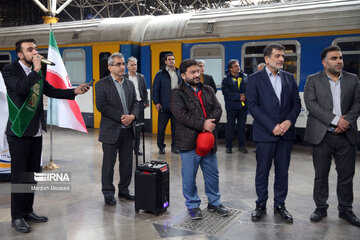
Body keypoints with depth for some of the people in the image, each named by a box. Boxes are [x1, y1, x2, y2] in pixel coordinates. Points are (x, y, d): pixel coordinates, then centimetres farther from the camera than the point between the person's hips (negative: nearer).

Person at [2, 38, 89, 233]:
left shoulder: (37, 73, 11)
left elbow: (51, 91, 12)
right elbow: (21, 88, -26)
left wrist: (75, 91, 2)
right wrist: (36, 69, -19)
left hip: (36, 131, 7)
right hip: (19, 132, -7)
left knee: (33, 173, 14)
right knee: (19, 175, 1)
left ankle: (28, 211, 28)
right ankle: (17, 217, 15)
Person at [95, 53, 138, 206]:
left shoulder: (129, 84, 13)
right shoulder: (102, 84, -4)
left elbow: (135, 103, 11)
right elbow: (101, 106, -13)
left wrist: (132, 116, -9)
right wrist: (121, 117, -16)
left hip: (128, 130, 5)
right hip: (111, 130, -5)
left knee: (127, 162, 12)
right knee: (109, 163, 4)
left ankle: (124, 189, 26)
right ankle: (108, 193, 17)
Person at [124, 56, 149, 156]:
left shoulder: (141, 77, 14)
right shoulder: (123, 77, 3)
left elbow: (145, 91, 15)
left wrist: (146, 102, 4)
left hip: (139, 104, 3)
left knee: (138, 128, 7)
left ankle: (137, 148, 15)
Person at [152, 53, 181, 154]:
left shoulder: (179, 73, 12)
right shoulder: (160, 74, 1)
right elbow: (155, 89, -1)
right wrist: (156, 102, -8)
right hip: (164, 106, -3)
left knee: (175, 127, 9)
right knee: (161, 128, 3)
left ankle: (174, 146, 20)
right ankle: (161, 147, 16)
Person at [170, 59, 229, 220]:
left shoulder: (208, 90, 13)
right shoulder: (178, 93, -6)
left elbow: (217, 108, 3)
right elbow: (182, 115, -18)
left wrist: (210, 123, -15)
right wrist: (202, 125, -19)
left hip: (208, 140, 5)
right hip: (189, 142, -5)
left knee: (212, 174, 15)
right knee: (189, 176, 6)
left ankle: (214, 202, 32)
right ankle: (193, 205, 23)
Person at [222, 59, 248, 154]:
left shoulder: (245, 77, 8)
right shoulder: (226, 79, -2)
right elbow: (227, 92, -11)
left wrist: (245, 95, -15)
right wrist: (239, 97, -16)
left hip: (243, 106, 3)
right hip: (231, 106, -3)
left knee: (242, 126, 9)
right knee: (230, 126, 4)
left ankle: (241, 145, 20)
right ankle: (229, 146, 13)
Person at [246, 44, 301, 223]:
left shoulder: (289, 78, 11)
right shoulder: (255, 79, -1)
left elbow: (296, 102, 9)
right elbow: (252, 105, -9)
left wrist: (289, 121, -10)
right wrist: (272, 126, -14)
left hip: (286, 133, 4)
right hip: (265, 133, -3)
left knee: (282, 171, 10)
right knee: (262, 171, 5)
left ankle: (280, 205, 24)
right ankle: (261, 205, 21)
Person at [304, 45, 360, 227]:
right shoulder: (313, 80, 1)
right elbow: (311, 104, -11)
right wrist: (335, 119, -17)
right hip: (321, 135, -2)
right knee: (321, 175, 8)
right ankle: (321, 207, 23)